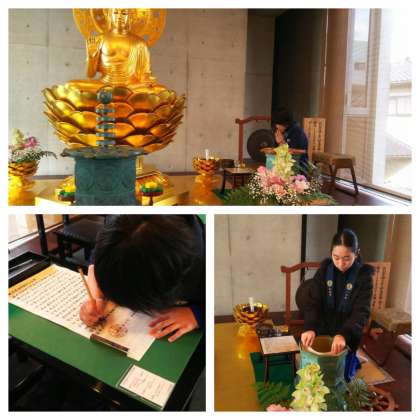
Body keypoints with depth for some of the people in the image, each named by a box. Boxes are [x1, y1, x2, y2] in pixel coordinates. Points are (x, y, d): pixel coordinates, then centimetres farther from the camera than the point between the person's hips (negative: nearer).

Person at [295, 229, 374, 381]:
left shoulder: (363, 275, -17)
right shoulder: (325, 268, -10)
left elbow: (362, 312, -23)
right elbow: (313, 301, -17)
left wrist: (344, 334, -40)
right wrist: (310, 327, -35)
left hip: (347, 334, -2)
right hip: (322, 330, 3)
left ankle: (352, 361, 39)